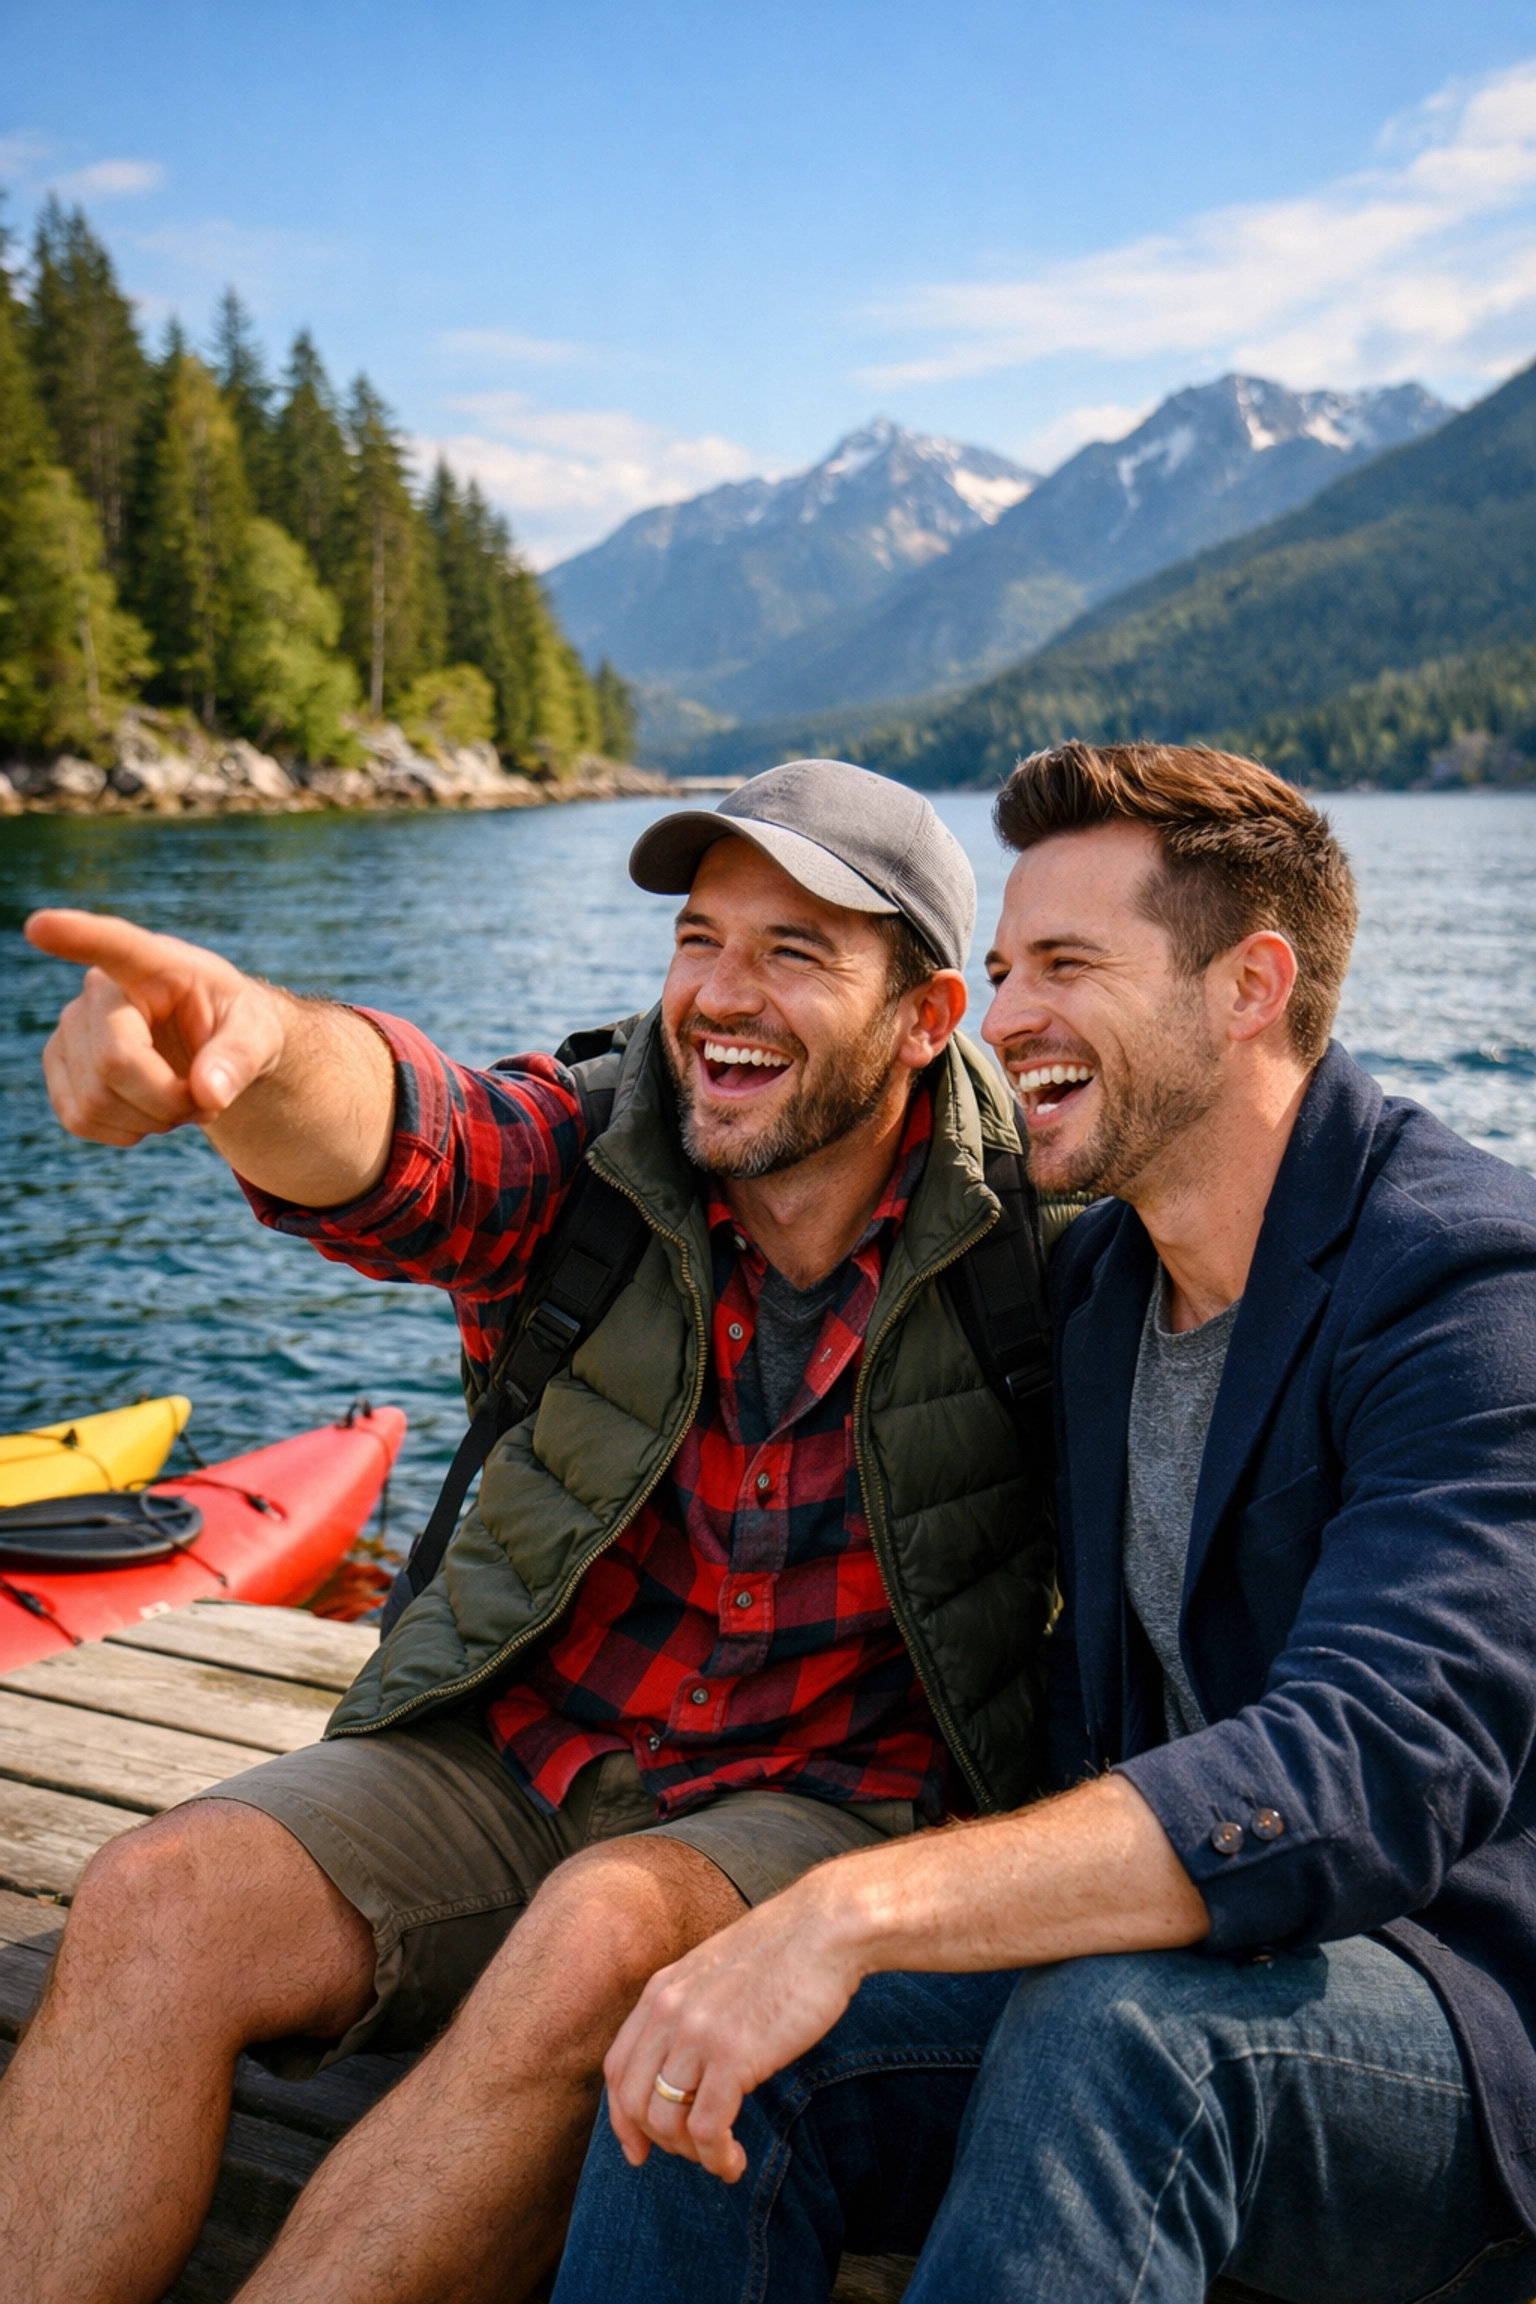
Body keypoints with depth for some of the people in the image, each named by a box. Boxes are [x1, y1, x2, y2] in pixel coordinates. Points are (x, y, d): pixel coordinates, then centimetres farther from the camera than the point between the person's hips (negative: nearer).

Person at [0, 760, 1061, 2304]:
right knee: (157, 1903, -18)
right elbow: (398, 1141, -28)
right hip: (511, 1755, 3)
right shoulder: (587, 1153, -6)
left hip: (839, 1801, -2)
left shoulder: (1025, 1212, -8)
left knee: (603, 1935, -33)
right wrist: (255, 1041, -50)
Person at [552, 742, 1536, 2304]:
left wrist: (862, 1905, -39)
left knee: (1115, 2021, -36)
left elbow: (1370, 1775, -32)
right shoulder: (1095, 1279, 7)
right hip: (1181, 1957, 6)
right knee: (718, 2063, -18)